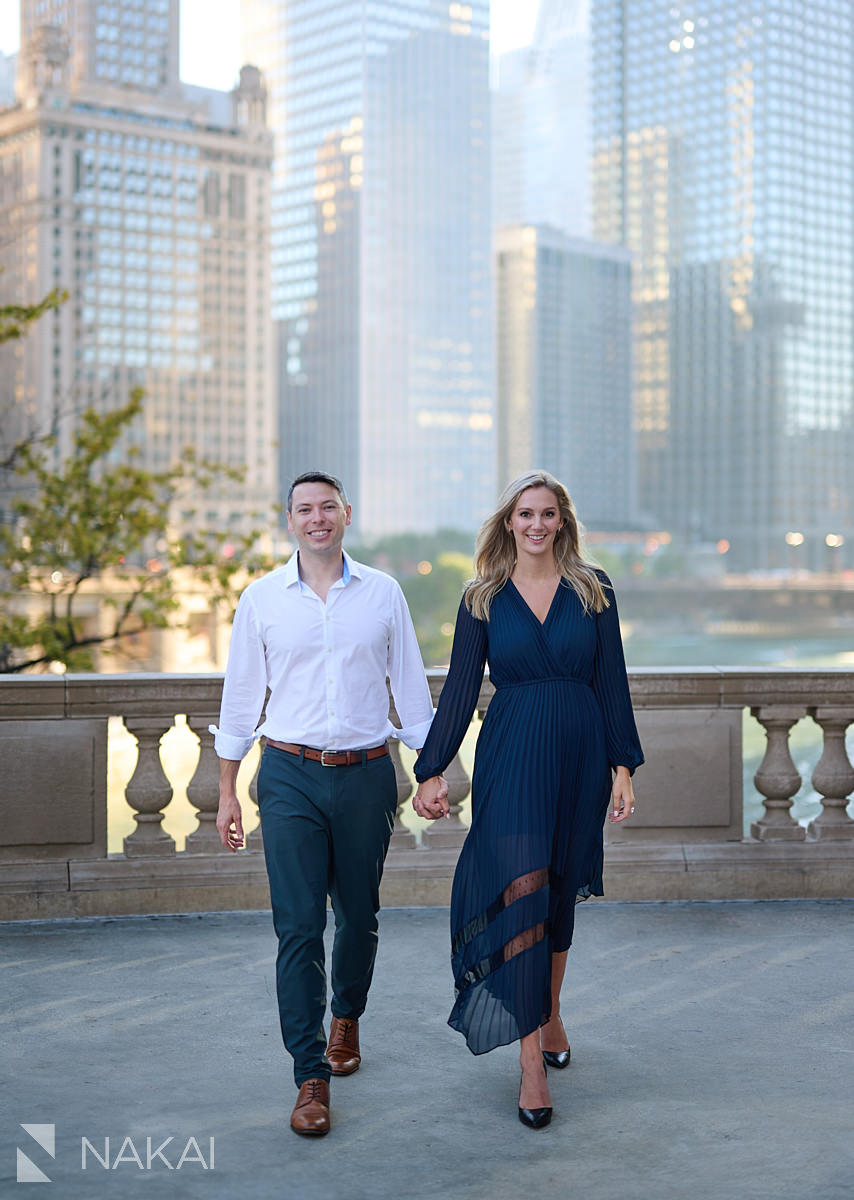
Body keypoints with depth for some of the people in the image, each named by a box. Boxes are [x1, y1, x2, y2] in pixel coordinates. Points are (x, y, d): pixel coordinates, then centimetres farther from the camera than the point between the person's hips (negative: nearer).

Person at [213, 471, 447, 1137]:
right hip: (291, 777, -1)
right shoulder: (262, 599, 3)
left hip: (367, 775, 1)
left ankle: (347, 1017, 40)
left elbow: (410, 686, 10)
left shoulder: (382, 593, 4)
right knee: (298, 925, -6)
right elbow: (241, 697, 7)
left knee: (359, 916, 12)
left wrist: (434, 769, 6)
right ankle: (311, 1077, 1)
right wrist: (227, 793, 6)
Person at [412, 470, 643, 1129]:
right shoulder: (483, 599, 3)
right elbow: (460, 690, 2)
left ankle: (550, 1018, 34)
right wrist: (430, 772, -2)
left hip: (580, 755, 2)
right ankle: (532, 1061, -9)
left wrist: (623, 766, 1)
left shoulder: (593, 590, 4)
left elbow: (612, 682, 5)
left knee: (559, 896, 13)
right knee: (520, 894, -11)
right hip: (511, 756, -2)